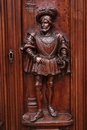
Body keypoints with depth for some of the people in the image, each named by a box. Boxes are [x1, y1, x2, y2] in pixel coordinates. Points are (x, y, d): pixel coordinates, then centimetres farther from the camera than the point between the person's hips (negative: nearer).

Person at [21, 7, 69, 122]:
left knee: (50, 84, 10)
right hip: (39, 63, -1)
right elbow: (27, 47, -4)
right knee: (38, 86, -2)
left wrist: (63, 59, -3)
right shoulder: (35, 35, -5)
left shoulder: (57, 36, -1)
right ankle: (40, 111, 6)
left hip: (52, 63, 1)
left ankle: (50, 106, 30)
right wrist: (35, 57, -12)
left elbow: (64, 48, 7)